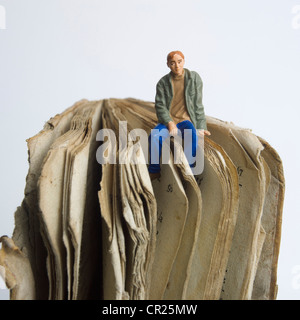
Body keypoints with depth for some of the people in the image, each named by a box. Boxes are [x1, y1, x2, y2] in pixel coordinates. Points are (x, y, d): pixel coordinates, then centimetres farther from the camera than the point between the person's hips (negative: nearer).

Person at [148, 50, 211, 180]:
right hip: (168, 121, 1)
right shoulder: (163, 83, 1)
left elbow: (198, 105, 0)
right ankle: (154, 171, -8)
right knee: (154, 136, -29)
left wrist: (201, 126, -3)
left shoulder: (194, 78, -1)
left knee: (193, 140, -34)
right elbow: (160, 106, -4)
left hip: (186, 121, -1)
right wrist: (170, 123, -20)